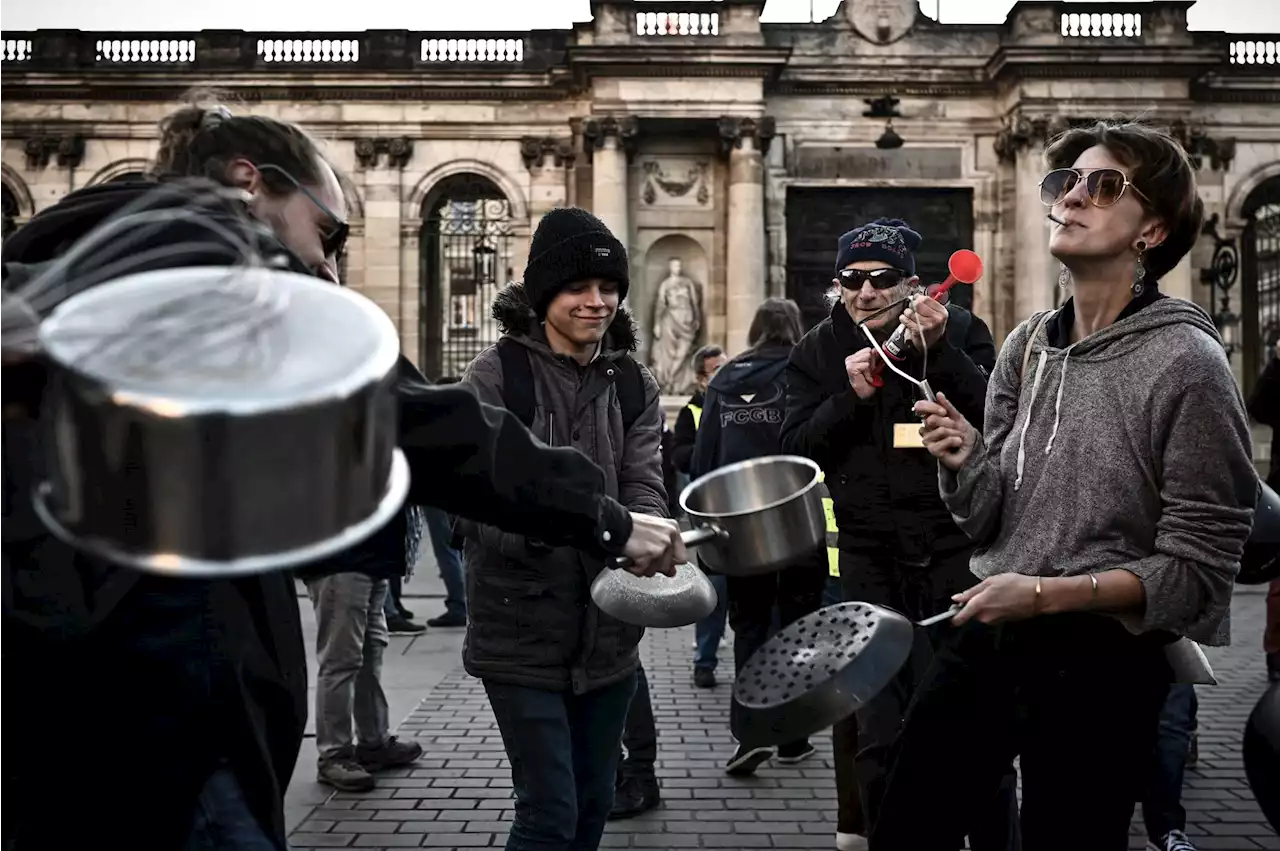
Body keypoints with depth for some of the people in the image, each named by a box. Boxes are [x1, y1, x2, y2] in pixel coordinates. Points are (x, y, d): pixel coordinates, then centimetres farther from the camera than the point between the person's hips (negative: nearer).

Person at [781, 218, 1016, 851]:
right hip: (869, 560, 2)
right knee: (877, 735, 3)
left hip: (956, 554, -1)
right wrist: (850, 396, -14)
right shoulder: (821, 349, 7)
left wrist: (941, 351, -22)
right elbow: (795, 449, 1)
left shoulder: (962, 331, 0)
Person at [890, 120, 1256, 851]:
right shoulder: (1026, 346, 4)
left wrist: (1047, 595, -20)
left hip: (1102, 662, -5)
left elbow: (1197, 569, -12)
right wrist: (963, 459, -13)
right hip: (989, 636, 6)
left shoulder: (1186, 362, -13)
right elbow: (989, 521, 7)